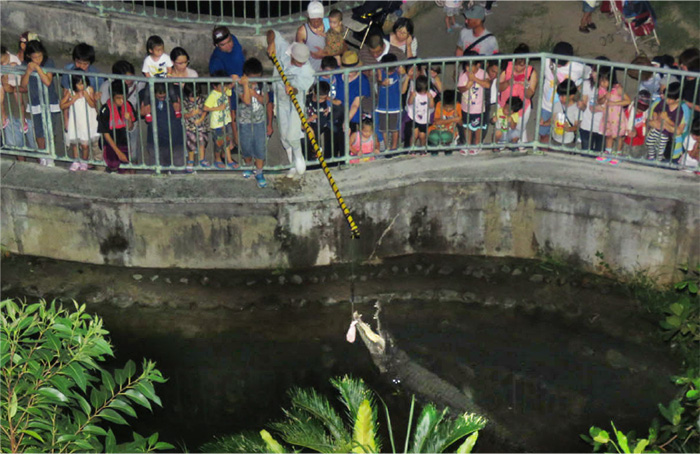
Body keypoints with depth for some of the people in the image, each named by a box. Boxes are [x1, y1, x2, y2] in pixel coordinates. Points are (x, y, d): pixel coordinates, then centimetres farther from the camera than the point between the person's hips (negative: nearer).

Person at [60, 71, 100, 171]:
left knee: (85, 144, 3)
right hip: (75, 121, 1)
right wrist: (73, 99, -20)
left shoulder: (89, 90, -9)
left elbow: (93, 105, -10)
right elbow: (62, 106, -9)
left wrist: (86, 96, -23)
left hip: (87, 122, -1)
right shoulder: (70, 92, -10)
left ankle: (84, 161, 25)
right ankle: (76, 161, 30)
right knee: (74, 143, 11)